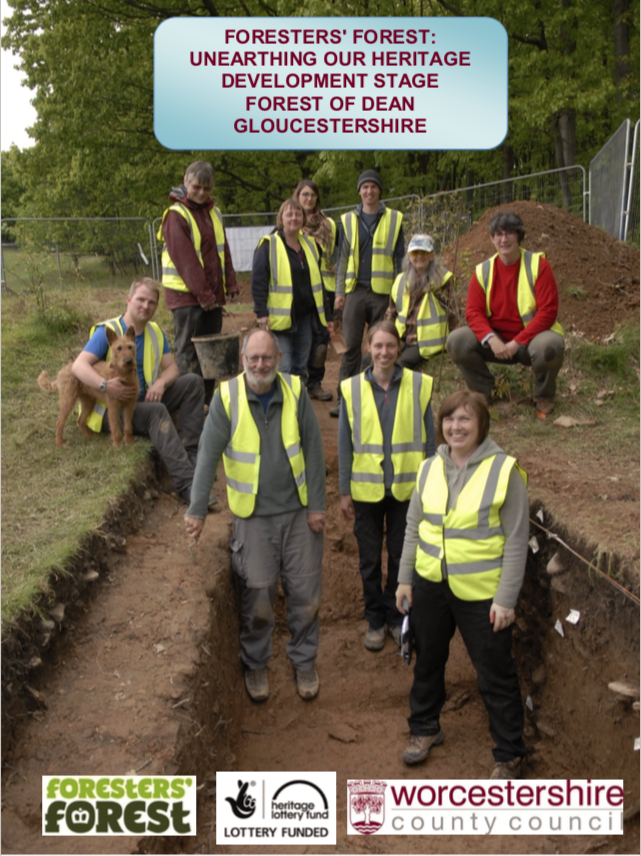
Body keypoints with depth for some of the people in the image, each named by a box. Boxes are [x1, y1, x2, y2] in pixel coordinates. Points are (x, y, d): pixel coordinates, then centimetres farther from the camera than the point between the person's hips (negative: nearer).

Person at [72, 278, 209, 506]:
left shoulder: (155, 331, 8)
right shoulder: (107, 331, -12)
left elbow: (171, 368, 6)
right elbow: (78, 366, -22)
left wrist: (160, 383, -18)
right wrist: (105, 385, -39)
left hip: (145, 399, 7)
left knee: (193, 382, -9)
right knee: (156, 411, -36)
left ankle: (189, 454, -20)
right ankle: (186, 483, -45)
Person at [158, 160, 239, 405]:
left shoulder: (214, 213, 13)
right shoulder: (176, 215, -9)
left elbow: (223, 250, 13)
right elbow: (185, 259, -16)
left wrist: (231, 283, 1)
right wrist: (203, 294, -18)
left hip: (212, 295, 7)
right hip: (186, 295, -7)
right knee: (188, 353, -3)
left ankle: (207, 402, 21)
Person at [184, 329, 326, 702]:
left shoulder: (295, 391, -6)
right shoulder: (227, 396, -9)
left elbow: (313, 449, -1)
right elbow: (208, 456, -7)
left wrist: (318, 504, -2)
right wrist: (198, 509, -8)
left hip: (298, 509, 1)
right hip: (254, 514, -1)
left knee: (306, 591, 8)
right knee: (258, 593, 5)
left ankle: (304, 661, 31)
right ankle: (256, 664, 30)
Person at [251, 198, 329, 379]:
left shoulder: (310, 244, 13)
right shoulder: (268, 245, -6)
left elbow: (317, 279, 20)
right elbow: (258, 281, -9)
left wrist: (323, 312, 17)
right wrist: (261, 312, -15)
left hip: (306, 316, 6)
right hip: (280, 318, -5)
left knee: (301, 366, 11)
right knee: (283, 369, -6)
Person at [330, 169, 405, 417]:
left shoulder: (394, 219, 6)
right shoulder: (348, 220, 10)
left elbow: (400, 259, 7)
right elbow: (342, 258, 11)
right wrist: (339, 292, 2)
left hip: (383, 292, -1)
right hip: (355, 291, 1)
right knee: (351, 346, -1)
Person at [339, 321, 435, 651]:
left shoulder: (418, 385, -6)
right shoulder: (352, 389, -5)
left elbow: (428, 439, 2)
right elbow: (345, 444, 0)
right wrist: (345, 491, 1)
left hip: (406, 488, 0)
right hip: (366, 489, 0)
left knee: (401, 556, 13)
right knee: (369, 559, 12)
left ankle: (396, 617, 33)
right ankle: (375, 619, 31)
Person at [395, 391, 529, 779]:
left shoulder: (504, 470, -13)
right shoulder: (430, 468, 1)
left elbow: (516, 540, -12)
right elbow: (414, 527, 9)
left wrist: (506, 598, -13)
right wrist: (405, 579, 8)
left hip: (481, 592, -4)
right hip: (430, 585, 5)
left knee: (496, 674, 8)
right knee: (428, 660, 20)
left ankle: (510, 755, 28)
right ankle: (425, 728, 43)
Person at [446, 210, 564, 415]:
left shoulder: (538, 265, -9)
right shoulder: (483, 271, 0)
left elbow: (547, 312, -14)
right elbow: (473, 312, -6)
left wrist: (517, 342, -23)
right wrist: (491, 339, -26)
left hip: (531, 338, -3)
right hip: (496, 340, 3)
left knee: (549, 346, -37)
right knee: (456, 340, -19)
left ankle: (544, 396, -4)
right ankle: (484, 390, 4)